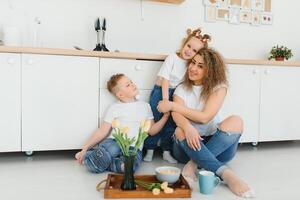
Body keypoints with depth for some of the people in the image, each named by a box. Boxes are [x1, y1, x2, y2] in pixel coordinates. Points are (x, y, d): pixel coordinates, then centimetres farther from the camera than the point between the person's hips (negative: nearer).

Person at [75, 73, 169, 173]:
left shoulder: (145, 106, 16)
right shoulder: (115, 108, 8)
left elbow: (151, 130, 16)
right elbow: (102, 131, 5)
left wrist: (165, 117, 3)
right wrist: (84, 148, -1)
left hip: (133, 147, 2)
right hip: (113, 142, -1)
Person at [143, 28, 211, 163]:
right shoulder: (172, 58, -12)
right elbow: (165, 79, -16)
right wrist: (165, 99, -21)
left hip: (176, 95, 4)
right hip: (161, 91, -4)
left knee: (171, 123, 8)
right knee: (155, 120, 0)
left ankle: (166, 152, 20)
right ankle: (149, 150, 14)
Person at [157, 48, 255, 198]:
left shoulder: (218, 87, -3)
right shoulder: (181, 89, 4)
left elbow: (205, 117, -17)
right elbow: (177, 115, -14)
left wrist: (172, 105, -14)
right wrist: (188, 128, -38)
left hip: (216, 144, -1)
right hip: (189, 146, 1)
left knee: (235, 121, -27)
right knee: (180, 131, -32)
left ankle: (194, 163, -28)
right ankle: (226, 174, -36)